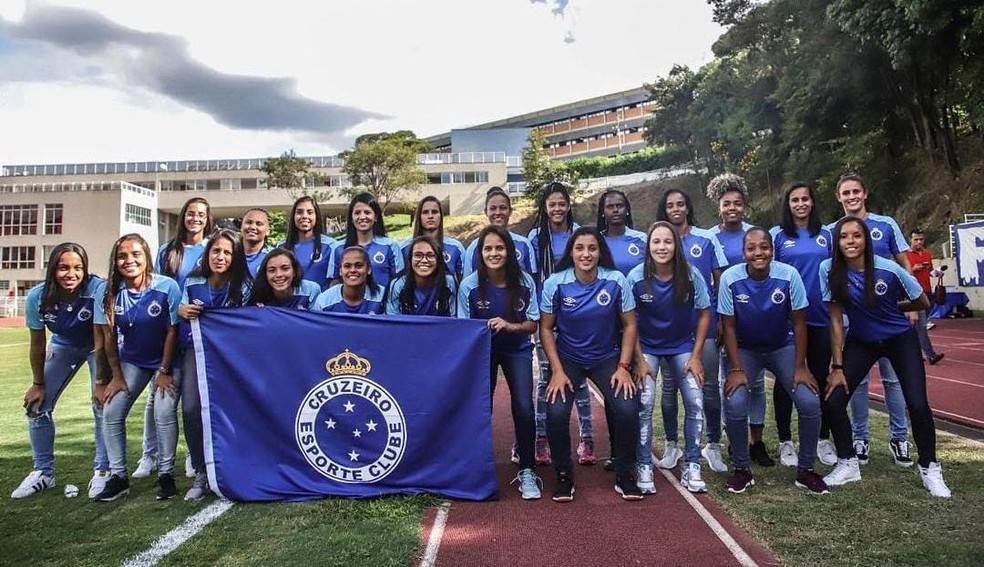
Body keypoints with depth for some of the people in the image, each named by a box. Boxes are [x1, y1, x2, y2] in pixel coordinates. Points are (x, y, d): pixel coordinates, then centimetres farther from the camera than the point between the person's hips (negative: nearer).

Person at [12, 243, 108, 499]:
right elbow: (37, 343, -9)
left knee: (103, 405, -15)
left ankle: (102, 471, 0)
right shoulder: (38, 297, -23)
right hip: (63, 346, 4)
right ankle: (43, 472, 20)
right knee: (37, 406, 3)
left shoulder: (98, 290, -35)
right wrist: (38, 384, -2)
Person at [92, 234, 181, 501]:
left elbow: (172, 331, -15)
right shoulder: (107, 291, -12)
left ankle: (165, 475, 0)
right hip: (131, 361, 4)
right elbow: (108, 337, -5)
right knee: (111, 413, -4)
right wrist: (116, 376, -4)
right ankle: (118, 477, 11)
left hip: (166, 360, -4)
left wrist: (164, 371, -12)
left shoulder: (167, 287, -22)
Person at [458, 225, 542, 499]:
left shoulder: (524, 282, -14)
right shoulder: (469, 285, -16)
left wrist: (509, 326, -25)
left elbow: (532, 324, -7)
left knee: (524, 408, -13)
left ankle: (526, 471, 6)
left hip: (517, 350, 0)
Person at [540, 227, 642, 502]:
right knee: (556, 412, -21)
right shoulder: (555, 283, -14)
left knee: (627, 410, -19)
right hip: (567, 358, 0)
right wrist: (557, 371, -13)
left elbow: (629, 325, -3)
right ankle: (564, 476, 4)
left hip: (608, 358, 1)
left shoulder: (616, 281, -13)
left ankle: (625, 476, 7)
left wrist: (623, 367, -10)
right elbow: (546, 328, -6)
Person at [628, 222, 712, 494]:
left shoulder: (691, 275, -15)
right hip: (647, 347, -1)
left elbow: (704, 313, -4)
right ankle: (644, 467, -2)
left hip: (682, 346, 2)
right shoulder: (636, 277, -18)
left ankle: (691, 467, 7)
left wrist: (696, 355, -6)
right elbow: (630, 321, -9)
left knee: (695, 402, -10)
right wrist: (639, 360, -12)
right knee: (645, 402, -16)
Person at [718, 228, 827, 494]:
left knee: (810, 402, -13)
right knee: (734, 404, -19)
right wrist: (736, 369, -13)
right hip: (745, 350, -1)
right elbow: (729, 326, -12)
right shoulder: (730, 278, -21)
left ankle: (805, 469, 10)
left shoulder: (789, 275, -20)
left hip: (783, 347, 1)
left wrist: (800, 367, -10)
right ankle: (742, 469, 4)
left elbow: (798, 323, -10)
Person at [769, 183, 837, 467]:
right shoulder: (777, 235, 1)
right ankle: (785, 441, 14)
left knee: (821, 377, 9)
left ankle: (824, 439, 23)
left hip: (820, 316, 3)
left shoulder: (826, 234, 9)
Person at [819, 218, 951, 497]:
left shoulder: (889, 270, -22)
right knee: (832, 401, -10)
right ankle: (848, 464, 11)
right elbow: (836, 320, -13)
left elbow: (923, 303, -4)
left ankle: (929, 468, 14)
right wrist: (837, 366, -12)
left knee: (917, 404, -11)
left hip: (900, 340, -1)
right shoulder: (830, 270, -19)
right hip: (860, 342, 2)